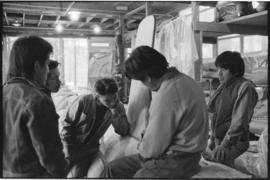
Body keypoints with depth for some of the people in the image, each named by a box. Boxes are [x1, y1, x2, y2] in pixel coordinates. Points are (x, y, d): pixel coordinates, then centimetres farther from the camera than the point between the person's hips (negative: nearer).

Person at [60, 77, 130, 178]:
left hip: (89, 150, 1)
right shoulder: (83, 101, -18)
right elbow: (67, 124, -8)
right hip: (71, 146, 0)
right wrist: (68, 152, -9)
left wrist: (115, 112, -27)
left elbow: (124, 132, -15)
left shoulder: (118, 107, -9)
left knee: (75, 175, -13)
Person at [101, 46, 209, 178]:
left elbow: (152, 148, -18)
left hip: (177, 161, -10)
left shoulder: (166, 95, -25)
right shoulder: (181, 79, 6)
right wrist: (146, 135, 5)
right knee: (113, 169, 11)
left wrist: (142, 148, 2)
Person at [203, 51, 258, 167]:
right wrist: (213, 138, 15)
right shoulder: (223, 86, 10)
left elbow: (240, 121, -20)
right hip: (218, 139, 8)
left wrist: (224, 144, -23)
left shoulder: (246, 88, -15)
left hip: (233, 142, -8)